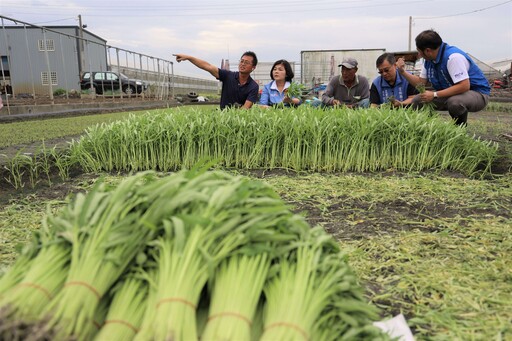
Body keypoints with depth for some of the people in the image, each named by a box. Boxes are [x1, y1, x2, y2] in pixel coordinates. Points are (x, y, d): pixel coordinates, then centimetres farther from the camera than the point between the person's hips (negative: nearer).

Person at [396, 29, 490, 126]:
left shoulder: (453, 57, -27)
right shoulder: (429, 60, 2)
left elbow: (464, 86, -32)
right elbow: (421, 82, 7)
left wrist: (435, 95, -31)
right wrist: (403, 72, -4)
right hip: (451, 94, 8)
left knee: (454, 102, -40)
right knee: (417, 100, -4)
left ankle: (461, 128, -10)